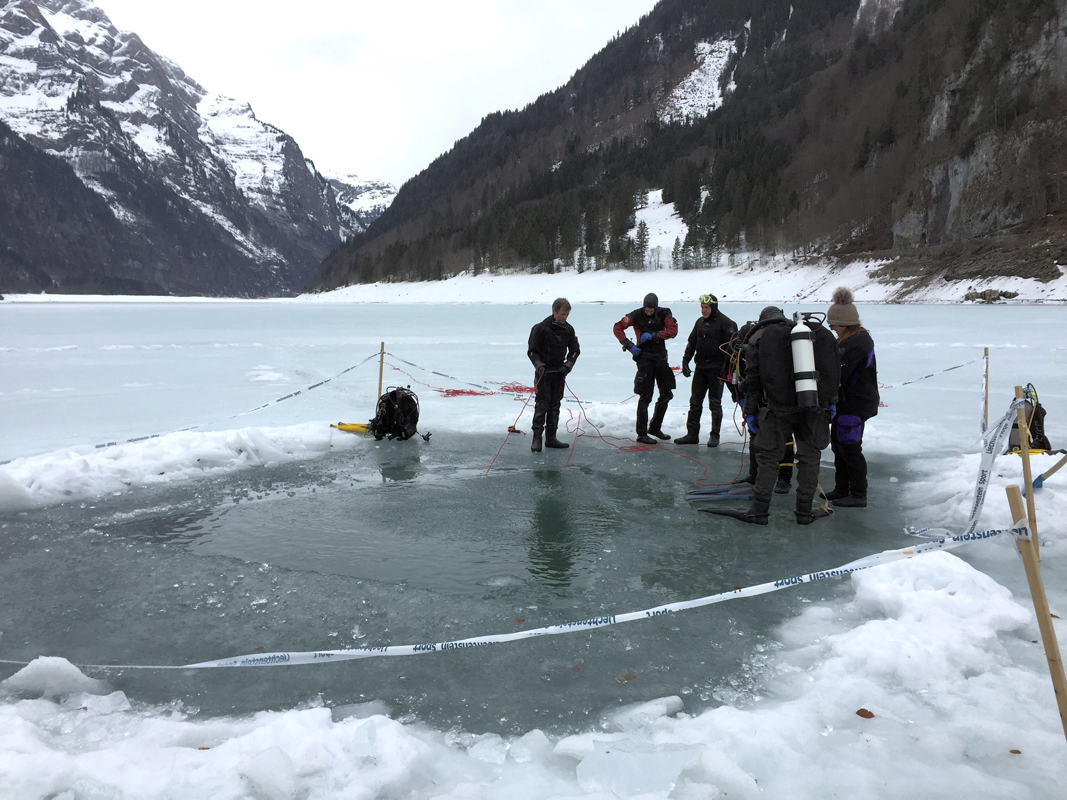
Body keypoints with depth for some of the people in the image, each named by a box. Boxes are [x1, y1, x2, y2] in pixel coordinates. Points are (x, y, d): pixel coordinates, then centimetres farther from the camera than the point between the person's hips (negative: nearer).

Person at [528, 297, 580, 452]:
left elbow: (574, 350, 12)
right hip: (543, 371, -5)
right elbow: (531, 351, -6)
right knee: (542, 403, -11)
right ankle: (537, 438, -7)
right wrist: (539, 365, -20)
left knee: (555, 405, 8)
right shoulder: (541, 328, -11)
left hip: (560, 372, 5)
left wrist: (567, 365, -3)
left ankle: (551, 438, 15)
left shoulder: (568, 329, 4)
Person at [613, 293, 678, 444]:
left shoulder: (664, 314, 1)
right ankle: (642, 434, 2)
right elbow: (617, 328, -5)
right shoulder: (637, 315, -6)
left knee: (666, 394, 10)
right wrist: (628, 345, -14)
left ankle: (655, 427, 27)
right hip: (645, 357, -5)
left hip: (661, 356, 5)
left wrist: (654, 335, -20)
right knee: (645, 396, -6)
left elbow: (673, 330, -11)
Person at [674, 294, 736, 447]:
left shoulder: (725, 322, -7)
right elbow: (691, 343, 19)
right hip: (701, 367, 6)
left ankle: (715, 436, 7)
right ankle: (692, 434, 12)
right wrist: (685, 361, 13)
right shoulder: (700, 322, 13)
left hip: (716, 368, -6)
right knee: (695, 401, 6)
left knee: (715, 403, -1)